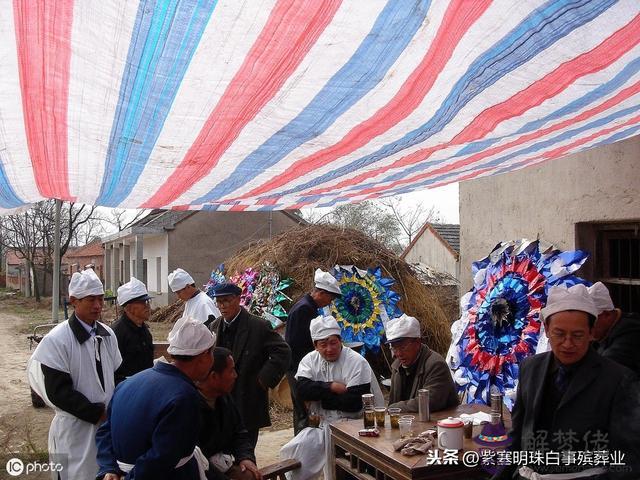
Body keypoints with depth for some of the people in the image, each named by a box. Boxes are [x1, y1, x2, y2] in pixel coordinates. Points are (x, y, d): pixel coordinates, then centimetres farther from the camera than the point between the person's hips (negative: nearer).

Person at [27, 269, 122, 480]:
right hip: (76, 429, -5)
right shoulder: (57, 340, -14)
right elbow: (58, 391, -16)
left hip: (110, 425, 5)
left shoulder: (107, 334, 4)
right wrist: (98, 413, -15)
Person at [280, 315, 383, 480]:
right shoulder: (310, 360, 4)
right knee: (292, 452, -10)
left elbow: (354, 402, -20)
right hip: (323, 426, 5)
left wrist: (318, 396, -10)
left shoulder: (357, 362, -10)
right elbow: (302, 390, -11)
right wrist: (332, 386, -17)